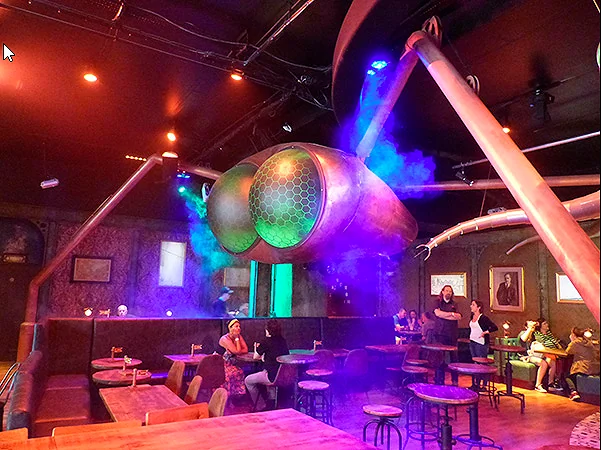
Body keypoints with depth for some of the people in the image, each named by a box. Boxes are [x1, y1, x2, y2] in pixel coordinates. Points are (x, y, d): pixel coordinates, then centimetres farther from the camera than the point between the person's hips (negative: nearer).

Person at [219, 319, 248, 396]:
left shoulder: (238, 337, 3)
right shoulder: (225, 339, -19)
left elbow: (246, 350, -5)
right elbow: (238, 351, -23)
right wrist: (236, 338, -17)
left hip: (231, 365, 6)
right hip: (222, 365, -6)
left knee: (241, 372, -20)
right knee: (235, 373, -28)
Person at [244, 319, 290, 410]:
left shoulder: (266, 342, -12)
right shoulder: (283, 340, 7)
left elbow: (255, 357, 1)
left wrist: (257, 347, 21)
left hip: (273, 376, -8)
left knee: (248, 381, 11)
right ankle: (272, 400, 36)